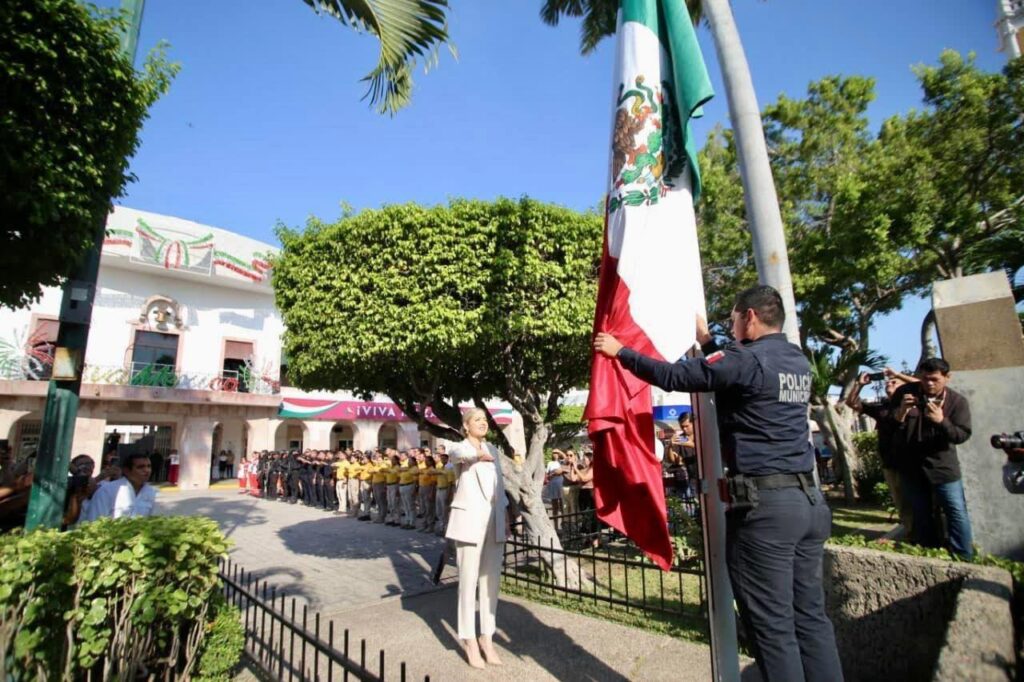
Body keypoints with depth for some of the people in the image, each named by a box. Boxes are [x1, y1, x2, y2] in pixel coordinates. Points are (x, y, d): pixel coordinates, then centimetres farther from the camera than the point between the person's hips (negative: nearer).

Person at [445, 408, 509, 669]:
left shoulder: (493, 450, 13)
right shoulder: (460, 448, -4)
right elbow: (456, 454, -30)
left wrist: (505, 516, 13)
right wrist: (478, 453, -49)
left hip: (494, 520, 5)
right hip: (469, 519, -5)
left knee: (491, 580, 9)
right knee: (469, 580, -1)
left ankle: (487, 637, 21)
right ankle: (469, 640, 13)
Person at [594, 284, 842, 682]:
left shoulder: (747, 359, -12)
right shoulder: (798, 361, 13)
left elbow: (672, 376, -11)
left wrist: (619, 351, 0)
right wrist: (705, 339, 34)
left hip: (765, 503, -9)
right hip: (809, 499, 9)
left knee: (773, 626, 2)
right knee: (810, 616, 16)